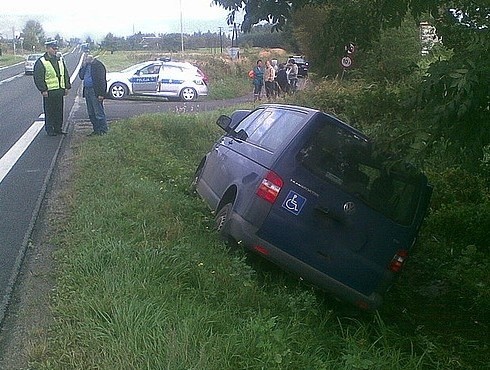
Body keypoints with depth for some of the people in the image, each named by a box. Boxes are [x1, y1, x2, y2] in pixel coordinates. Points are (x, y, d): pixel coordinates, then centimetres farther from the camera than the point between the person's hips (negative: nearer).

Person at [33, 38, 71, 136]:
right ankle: (49, 130, 10)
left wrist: (67, 87, 10)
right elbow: (38, 78, -9)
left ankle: (58, 128, 20)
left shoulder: (60, 60, 11)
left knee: (59, 111, 10)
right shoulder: (41, 62, -7)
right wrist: (43, 90, -14)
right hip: (49, 92, -5)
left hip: (60, 91, 5)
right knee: (49, 112, 1)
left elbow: (66, 74, 17)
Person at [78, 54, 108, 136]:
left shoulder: (98, 65, -11)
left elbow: (101, 80, -16)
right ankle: (96, 130, 19)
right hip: (87, 91, 9)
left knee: (99, 112, -5)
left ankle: (103, 130, 2)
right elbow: (81, 76, 14)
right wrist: (83, 66, 1)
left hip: (95, 92, -9)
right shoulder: (86, 65, 16)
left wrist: (101, 94, -19)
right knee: (91, 113, 12)